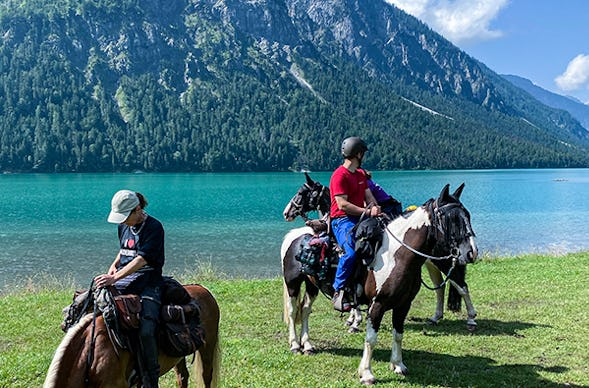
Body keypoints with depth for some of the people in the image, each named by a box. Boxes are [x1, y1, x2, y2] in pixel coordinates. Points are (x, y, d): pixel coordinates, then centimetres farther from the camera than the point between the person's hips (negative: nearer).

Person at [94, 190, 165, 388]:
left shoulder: (154, 227, -12)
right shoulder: (123, 227, 12)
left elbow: (141, 260, -20)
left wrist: (114, 278, -27)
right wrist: (114, 265, 8)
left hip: (147, 283, -7)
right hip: (123, 280, 7)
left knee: (146, 330, -25)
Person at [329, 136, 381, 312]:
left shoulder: (361, 174, 21)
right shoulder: (340, 175, -9)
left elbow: (369, 196, 17)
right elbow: (342, 205, -16)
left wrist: (374, 206, -6)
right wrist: (367, 211, -15)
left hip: (360, 218, 9)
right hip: (342, 220, -9)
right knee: (351, 252, -31)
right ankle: (338, 292, -19)